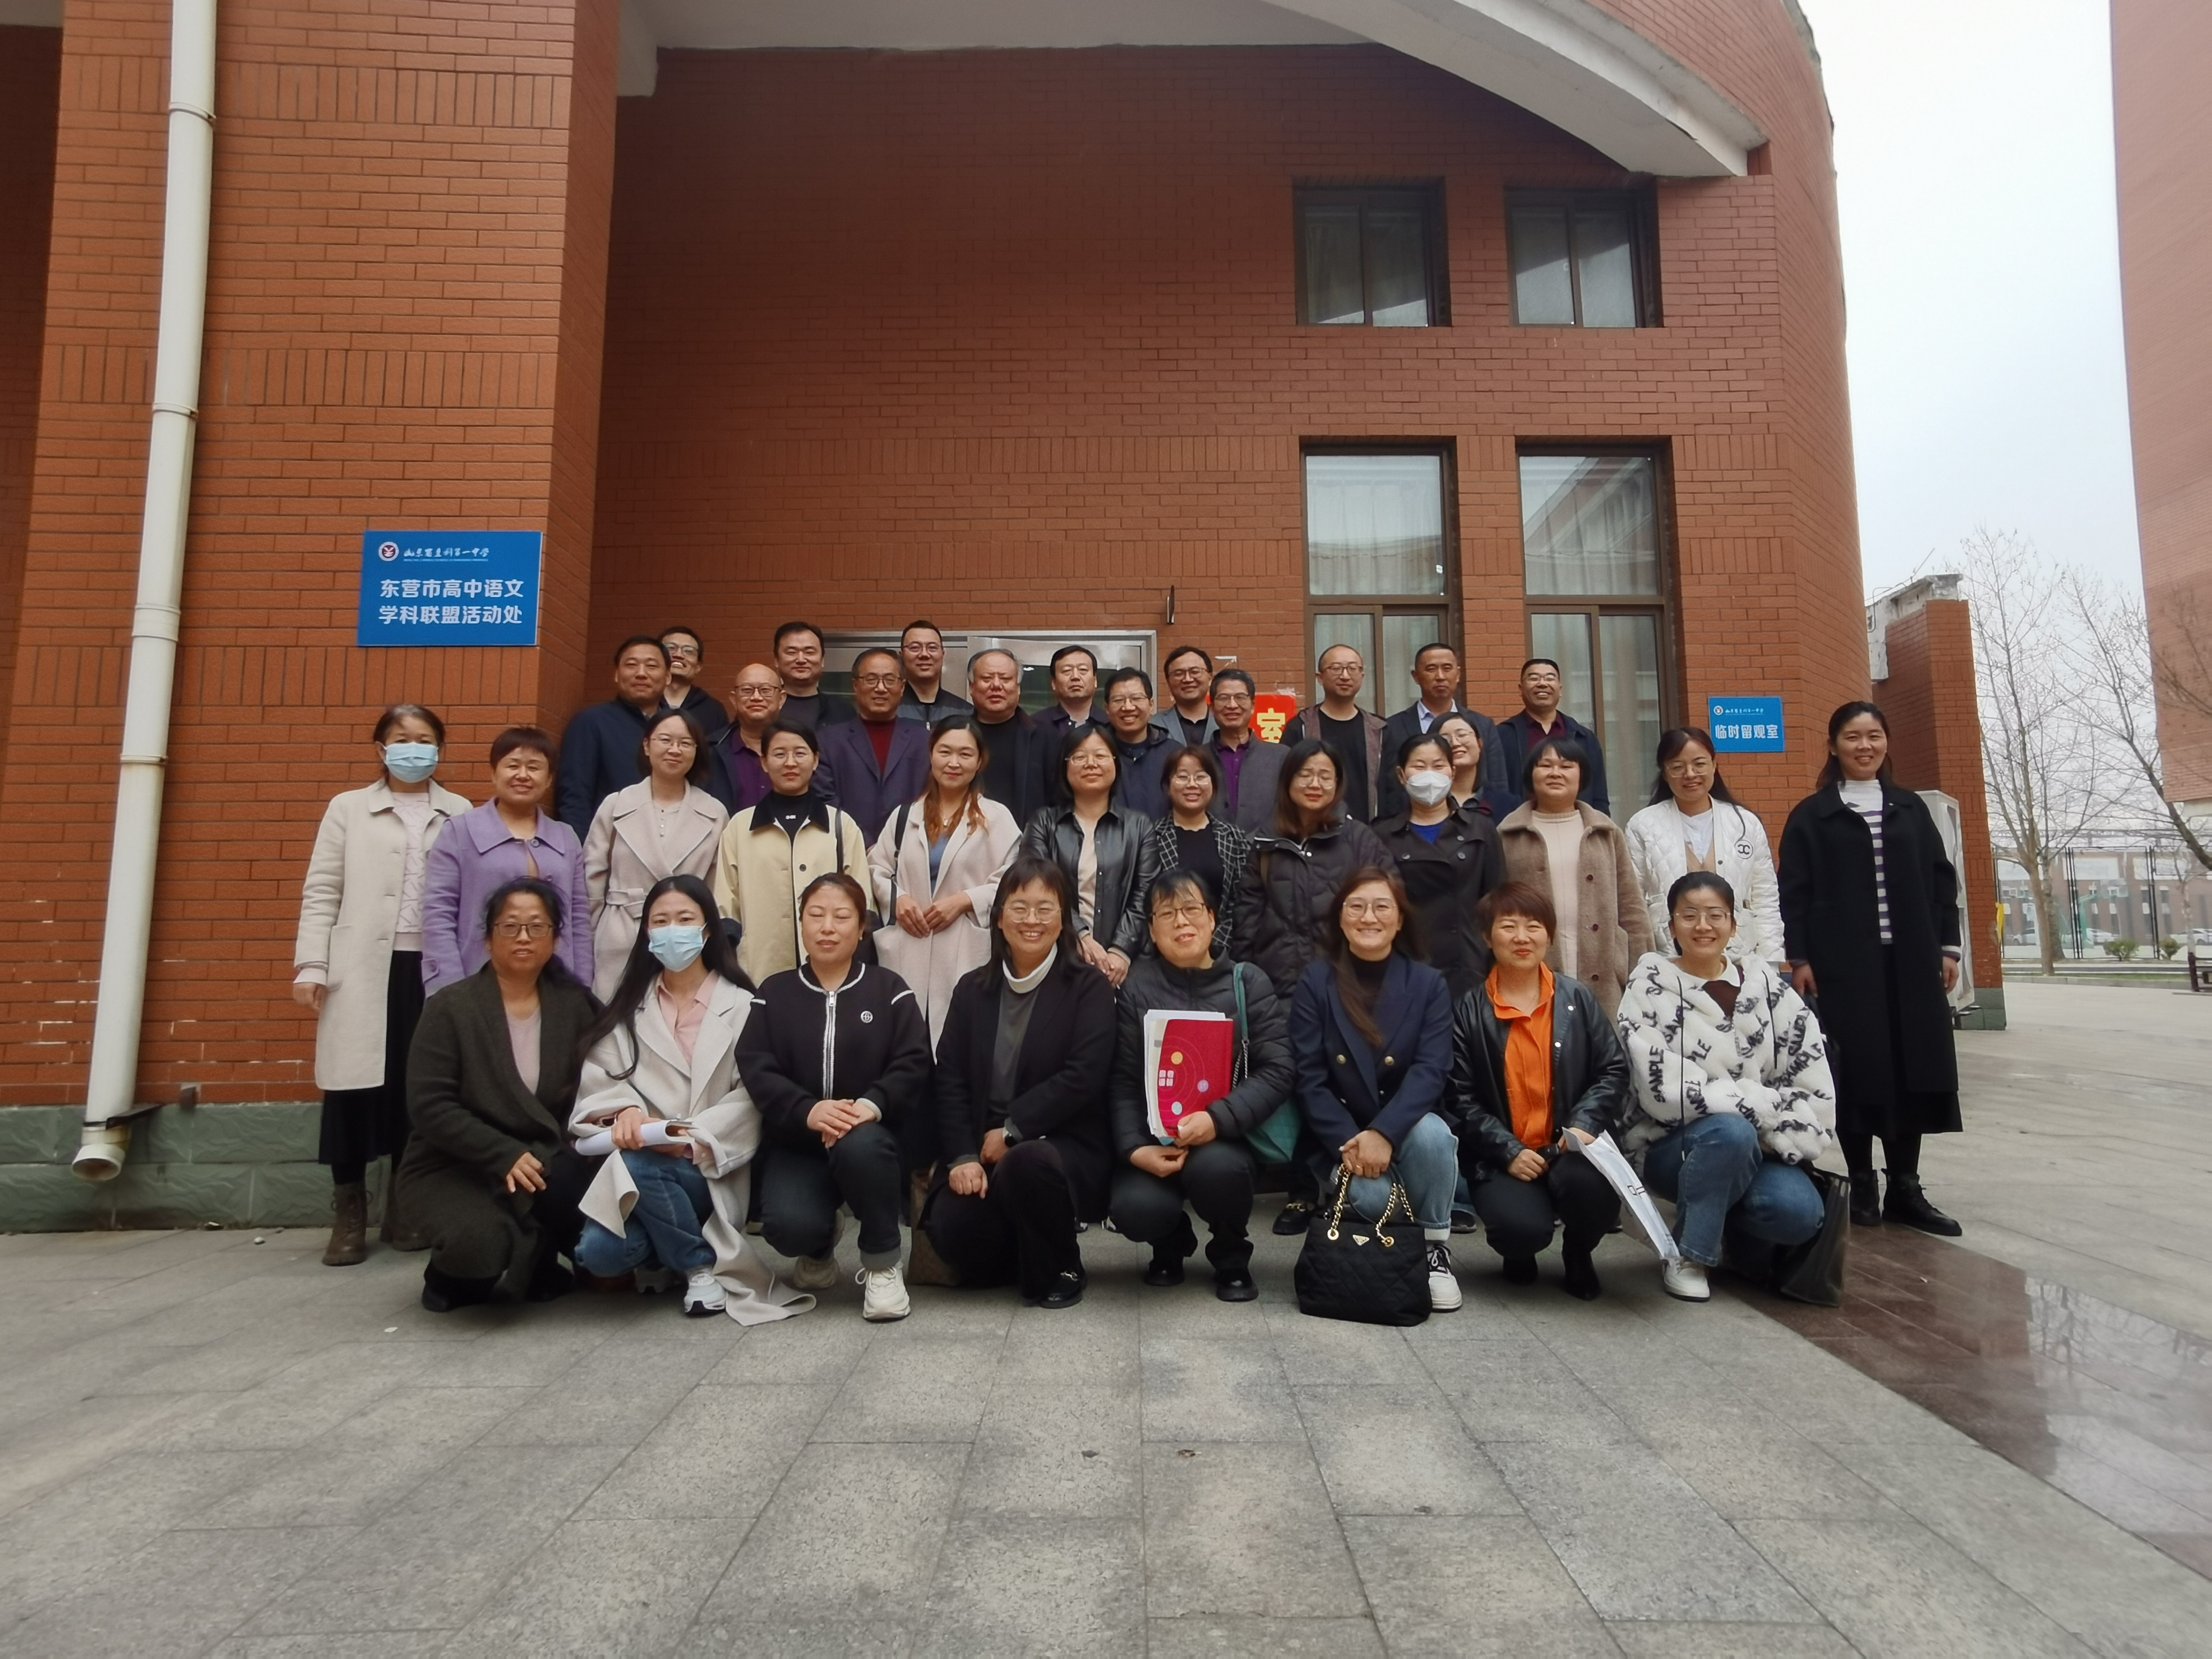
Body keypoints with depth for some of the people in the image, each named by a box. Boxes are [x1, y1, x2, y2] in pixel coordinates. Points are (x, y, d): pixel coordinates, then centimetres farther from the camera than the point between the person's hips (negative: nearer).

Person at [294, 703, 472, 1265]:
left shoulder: (461, 814, 11)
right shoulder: (348, 809, 11)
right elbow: (322, 891, 6)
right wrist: (310, 965, -3)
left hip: (433, 968, 1)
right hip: (364, 970, 0)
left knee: (419, 1087, 4)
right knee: (355, 1085, -1)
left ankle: (405, 1209, 17)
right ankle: (348, 1219, 10)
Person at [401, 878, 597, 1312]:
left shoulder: (573, 1004, 2)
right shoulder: (451, 1006, -7)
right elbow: (429, 1105, -13)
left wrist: (542, 1155, -16)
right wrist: (505, 1155, -21)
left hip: (541, 1161, 3)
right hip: (453, 1166, -3)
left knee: (591, 1191, -29)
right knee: (478, 1243, -32)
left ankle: (537, 1264, 7)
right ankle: (454, 1275, 9)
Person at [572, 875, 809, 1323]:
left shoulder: (742, 1007, 3)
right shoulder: (628, 1007, 14)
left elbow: (751, 1099, -6)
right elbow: (598, 1077, 2)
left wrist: (695, 1139, -21)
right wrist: (626, 1109, -20)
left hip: (709, 1171, -2)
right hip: (634, 1164, 3)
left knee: (640, 1165, -34)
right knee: (600, 1253, -24)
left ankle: (700, 1265, -7)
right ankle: (659, 1252, 13)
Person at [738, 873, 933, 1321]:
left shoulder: (889, 990, 4)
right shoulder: (775, 994, 8)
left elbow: (912, 1063, -7)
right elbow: (756, 1069, -5)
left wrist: (872, 1104, -27)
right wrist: (806, 1111, -24)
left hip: (873, 1135, -1)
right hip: (799, 1141, 1)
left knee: (859, 1146, -38)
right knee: (787, 1226, -27)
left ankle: (882, 1264, -10)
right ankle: (819, 1248, 15)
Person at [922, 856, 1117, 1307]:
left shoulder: (1088, 987, -1)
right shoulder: (973, 990, 10)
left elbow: (1084, 1076, -13)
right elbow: (950, 1080, 3)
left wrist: (1012, 1129, -16)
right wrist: (963, 1156, -11)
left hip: (1064, 1147, -3)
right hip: (983, 1150, 3)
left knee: (1027, 1161, -36)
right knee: (951, 1228, -22)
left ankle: (1059, 1271, -6)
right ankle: (1012, 1257, 15)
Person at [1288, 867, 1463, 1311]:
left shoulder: (1429, 984, 0)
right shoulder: (1314, 984, -2)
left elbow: (1431, 1070, -12)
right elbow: (1310, 1079, -6)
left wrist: (1383, 1133, -27)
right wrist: (1347, 1144, -20)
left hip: (1408, 1127, 1)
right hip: (1341, 1139, -1)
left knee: (1432, 1134, -33)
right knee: (1372, 1196, -31)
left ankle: (1436, 1246, -6)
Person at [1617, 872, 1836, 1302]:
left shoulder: (1764, 982, 2)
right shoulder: (1649, 987, -9)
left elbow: (1813, 1078, 1)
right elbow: (1665, 1092, -19)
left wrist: (1785, 1138, -11)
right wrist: (1761, 1105, -17)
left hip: (1760, 1149, 3)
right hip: (1673, 1147, -3)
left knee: (1798, 1212, -27)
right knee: (1731, 1130, -35)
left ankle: (1727, 1222, 9)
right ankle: (1687, 1257, -12)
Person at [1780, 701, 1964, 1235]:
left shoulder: (1912, 808, 13)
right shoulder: (1811, 815, 3)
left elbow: (1941, 880, 13)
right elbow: (1795, 892, -1)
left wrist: (1948, 946, 6)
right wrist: (1800, 959, -8)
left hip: (1912, 960, 3)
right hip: (1844, 964, -3)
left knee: (1915, 1067, 4)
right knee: (1857, 1071, -1)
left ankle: (1905, 1189, 14)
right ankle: (1862, 1187, 10)